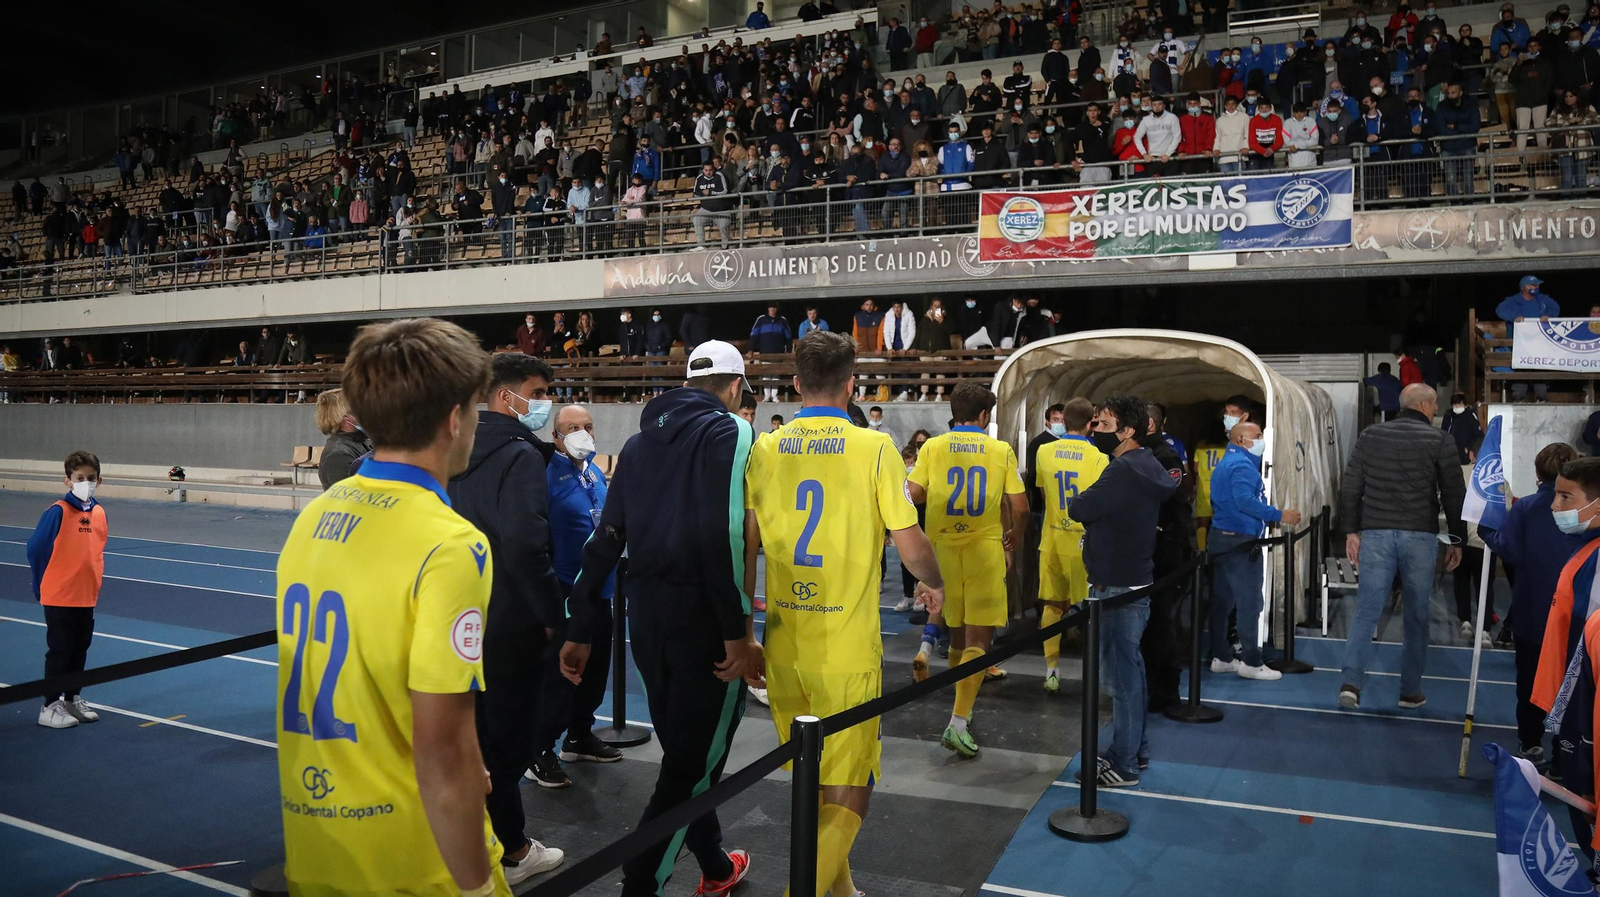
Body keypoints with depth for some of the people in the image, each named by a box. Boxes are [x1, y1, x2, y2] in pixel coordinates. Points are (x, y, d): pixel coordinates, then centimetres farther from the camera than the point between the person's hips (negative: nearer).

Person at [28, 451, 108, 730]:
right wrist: (42, 586, 1)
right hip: (59, 598, -5)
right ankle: (50, 707, 12)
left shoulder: (99, 513, 2)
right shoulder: (57, 512, -15)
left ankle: (72, 699, 28)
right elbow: (35, 549, -8)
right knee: (59, 651, 1)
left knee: (80, 649, 14)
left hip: (87, 597, 5)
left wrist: (94, 585, 9)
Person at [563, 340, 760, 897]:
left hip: (647, 614, 7)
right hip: (702, 615, -7)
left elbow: (607, 538, 10)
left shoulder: (641, 439, 12)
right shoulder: (728, 431, -8)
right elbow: (723, 536, -21)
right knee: (694, 760, 3)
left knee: (683, 752, 20)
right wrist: (739, 632, -19)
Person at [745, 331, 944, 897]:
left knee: (809, 783, 22)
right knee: (846, 797, 7)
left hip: (783, 644, 5)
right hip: (847, 649, -4)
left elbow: (746, 545, 7)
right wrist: (934, 584, 14)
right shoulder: (874, 448, -10)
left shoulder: (764, 450, 1)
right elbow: (911, 545, -8)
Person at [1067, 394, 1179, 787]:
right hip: (1134, 579, 10)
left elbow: (1079, 509, -19)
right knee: (1130, 667, 18)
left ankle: (1122, 765, 6)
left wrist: (1075, 500, 3)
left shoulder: (1124, 470, -20)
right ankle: (1136, 749, 30)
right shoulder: (1147, 465, 11)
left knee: (1121, 671, -3)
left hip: (1118, 587, -10)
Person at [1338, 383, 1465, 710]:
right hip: (1420, 536, -1)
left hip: (1376, 534, 2)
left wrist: (1352, 530, 10)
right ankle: (1410, 691, 16)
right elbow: (1454, 495, 1)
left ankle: (1351, 682, -11)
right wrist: (1457, 540, 9)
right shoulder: (1440, 441, 0)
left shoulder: (1370, 436, 7)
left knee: (1366, 610, 1)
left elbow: (1350, 488, 5)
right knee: (1417, 615, 10)